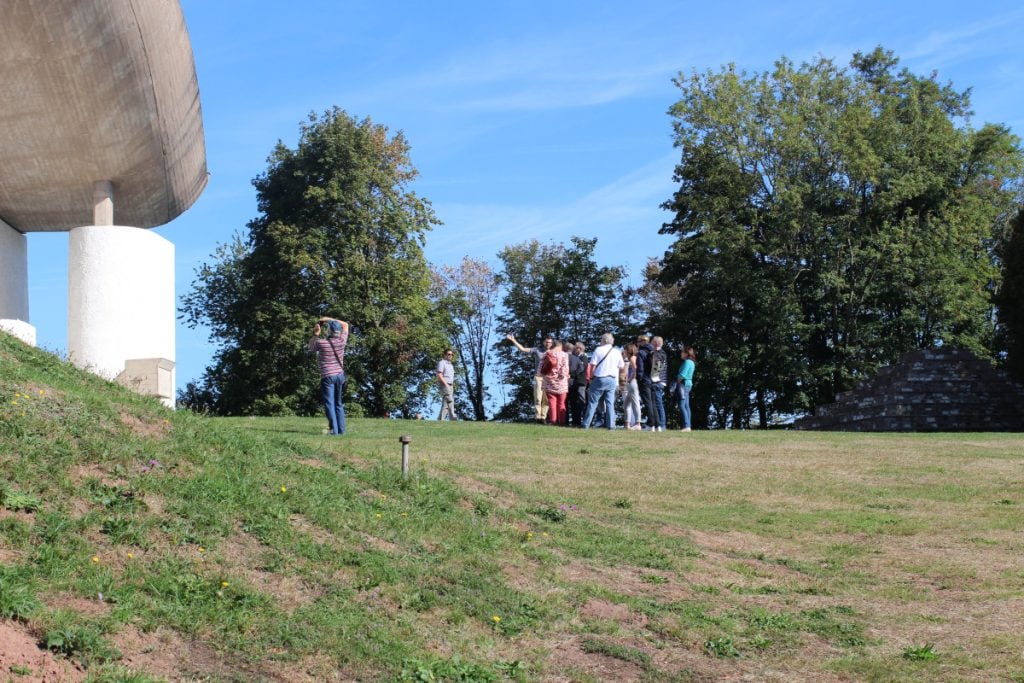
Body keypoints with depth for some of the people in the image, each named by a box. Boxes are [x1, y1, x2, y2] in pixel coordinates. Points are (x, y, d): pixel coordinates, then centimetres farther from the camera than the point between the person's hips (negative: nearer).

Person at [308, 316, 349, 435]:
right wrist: (329, 319, 15)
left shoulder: (320, 343, -10)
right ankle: (341, 429, 11)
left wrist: (316, 334, 16)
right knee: (339, 404, 14)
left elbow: (311, 348, 14)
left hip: (327, 377, -4)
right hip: (340, 375, 4)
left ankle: (334, 429, -16)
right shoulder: (341, 341, -2)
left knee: (329, 404, -6)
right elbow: (345, 325, 16)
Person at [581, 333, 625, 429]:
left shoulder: (598, 350, -5)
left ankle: (586, 424, 1)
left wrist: (591, 377, 1)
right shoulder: (617, 352, 6)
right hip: (612, 379, 3)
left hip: (599, 378, -3)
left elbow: (593, 365, -7)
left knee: (592, 402, 2)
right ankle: (611, 424, 2)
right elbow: (621, 366, 11)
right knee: (610, 403, 7)